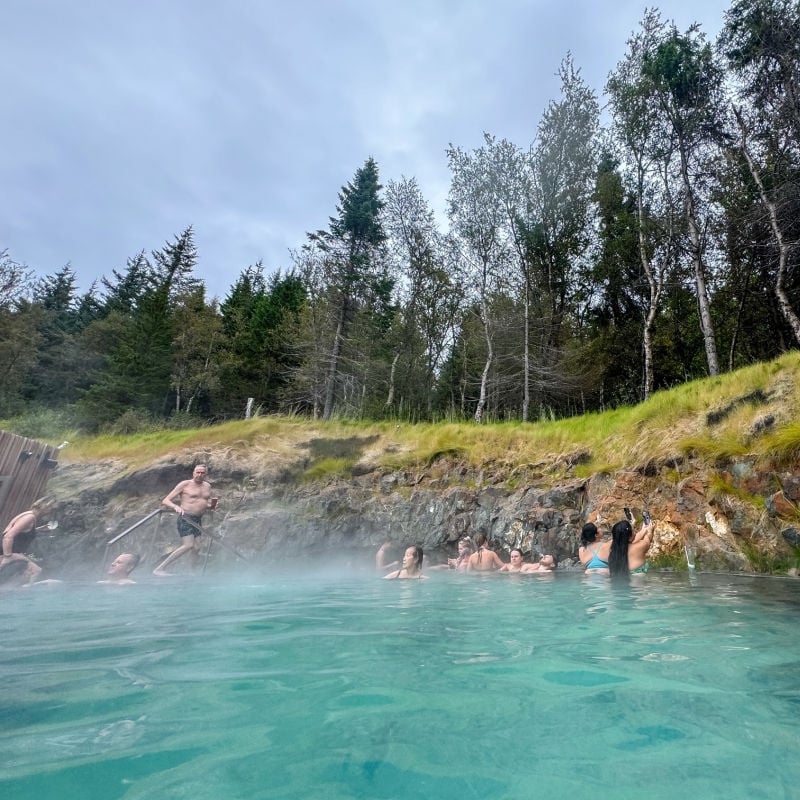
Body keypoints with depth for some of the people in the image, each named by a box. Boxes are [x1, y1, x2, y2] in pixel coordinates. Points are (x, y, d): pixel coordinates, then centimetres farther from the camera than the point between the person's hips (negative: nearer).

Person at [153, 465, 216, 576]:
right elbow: (165, 501, -5)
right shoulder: (185, 484, -4)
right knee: (188, 545, -20)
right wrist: (176, 507, -26)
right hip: (185, 519, -6)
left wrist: (211, 505, 0)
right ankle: (159, 569, -13)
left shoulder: (207, 486, 13)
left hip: (198, 521, 6)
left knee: (196, 548, 3)